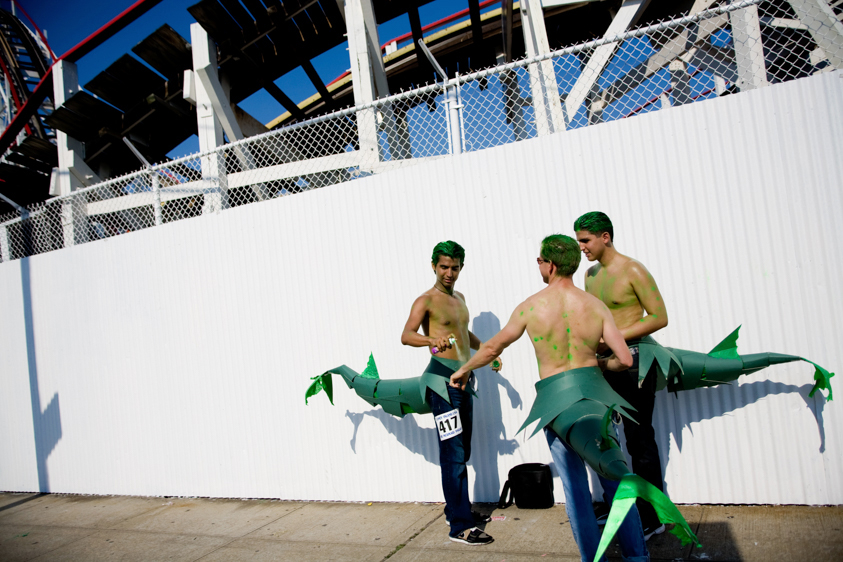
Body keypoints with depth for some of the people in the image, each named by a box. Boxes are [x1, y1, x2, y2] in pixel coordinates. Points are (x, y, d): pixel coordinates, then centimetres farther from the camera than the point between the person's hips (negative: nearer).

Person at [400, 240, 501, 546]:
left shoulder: (460, 298, 17)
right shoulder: (426, 300, -9)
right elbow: (406, 335, -24)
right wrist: (432, 340, -42)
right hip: (443, 377, -8)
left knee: (463, 450, 15)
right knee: (453, 454, -8)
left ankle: (458, 510, 28)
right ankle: (460, 526, -3)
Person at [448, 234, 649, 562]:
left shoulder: (530, 307, -6)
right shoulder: (596, 306, -2)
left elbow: (492, 348, 5)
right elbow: (625, 360, -5)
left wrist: (463, 370, 22)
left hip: (554, 398, -2)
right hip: (592, 390, 2)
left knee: (575, 487, 9)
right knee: (615, 479, 14)